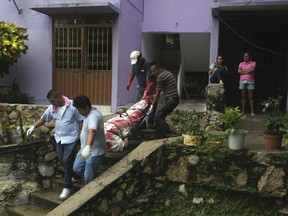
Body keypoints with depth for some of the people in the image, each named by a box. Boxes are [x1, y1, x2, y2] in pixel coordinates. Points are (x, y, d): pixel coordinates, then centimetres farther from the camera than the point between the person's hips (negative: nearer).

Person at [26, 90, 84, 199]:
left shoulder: (72, 106, -17)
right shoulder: (52, 108, 0)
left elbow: (81, 121, -13)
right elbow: (44, 118, 13)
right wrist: (33, 126, 2)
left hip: (71, 138, -6)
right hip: (59, 138, 6)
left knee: (67, 161, -7)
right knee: (62, 161, 12)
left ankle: (67, 187, 4)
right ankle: (74, 175, 35)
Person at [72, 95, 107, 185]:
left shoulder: (93, 116, -27)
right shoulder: (89, 113, 6)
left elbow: (92, 131, -47)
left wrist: (88, 147, -62)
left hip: (95, 152, -10)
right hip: (85, 149, 10)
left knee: (89, 179, -3)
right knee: (77, 168, 14)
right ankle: (96, 177, 29)